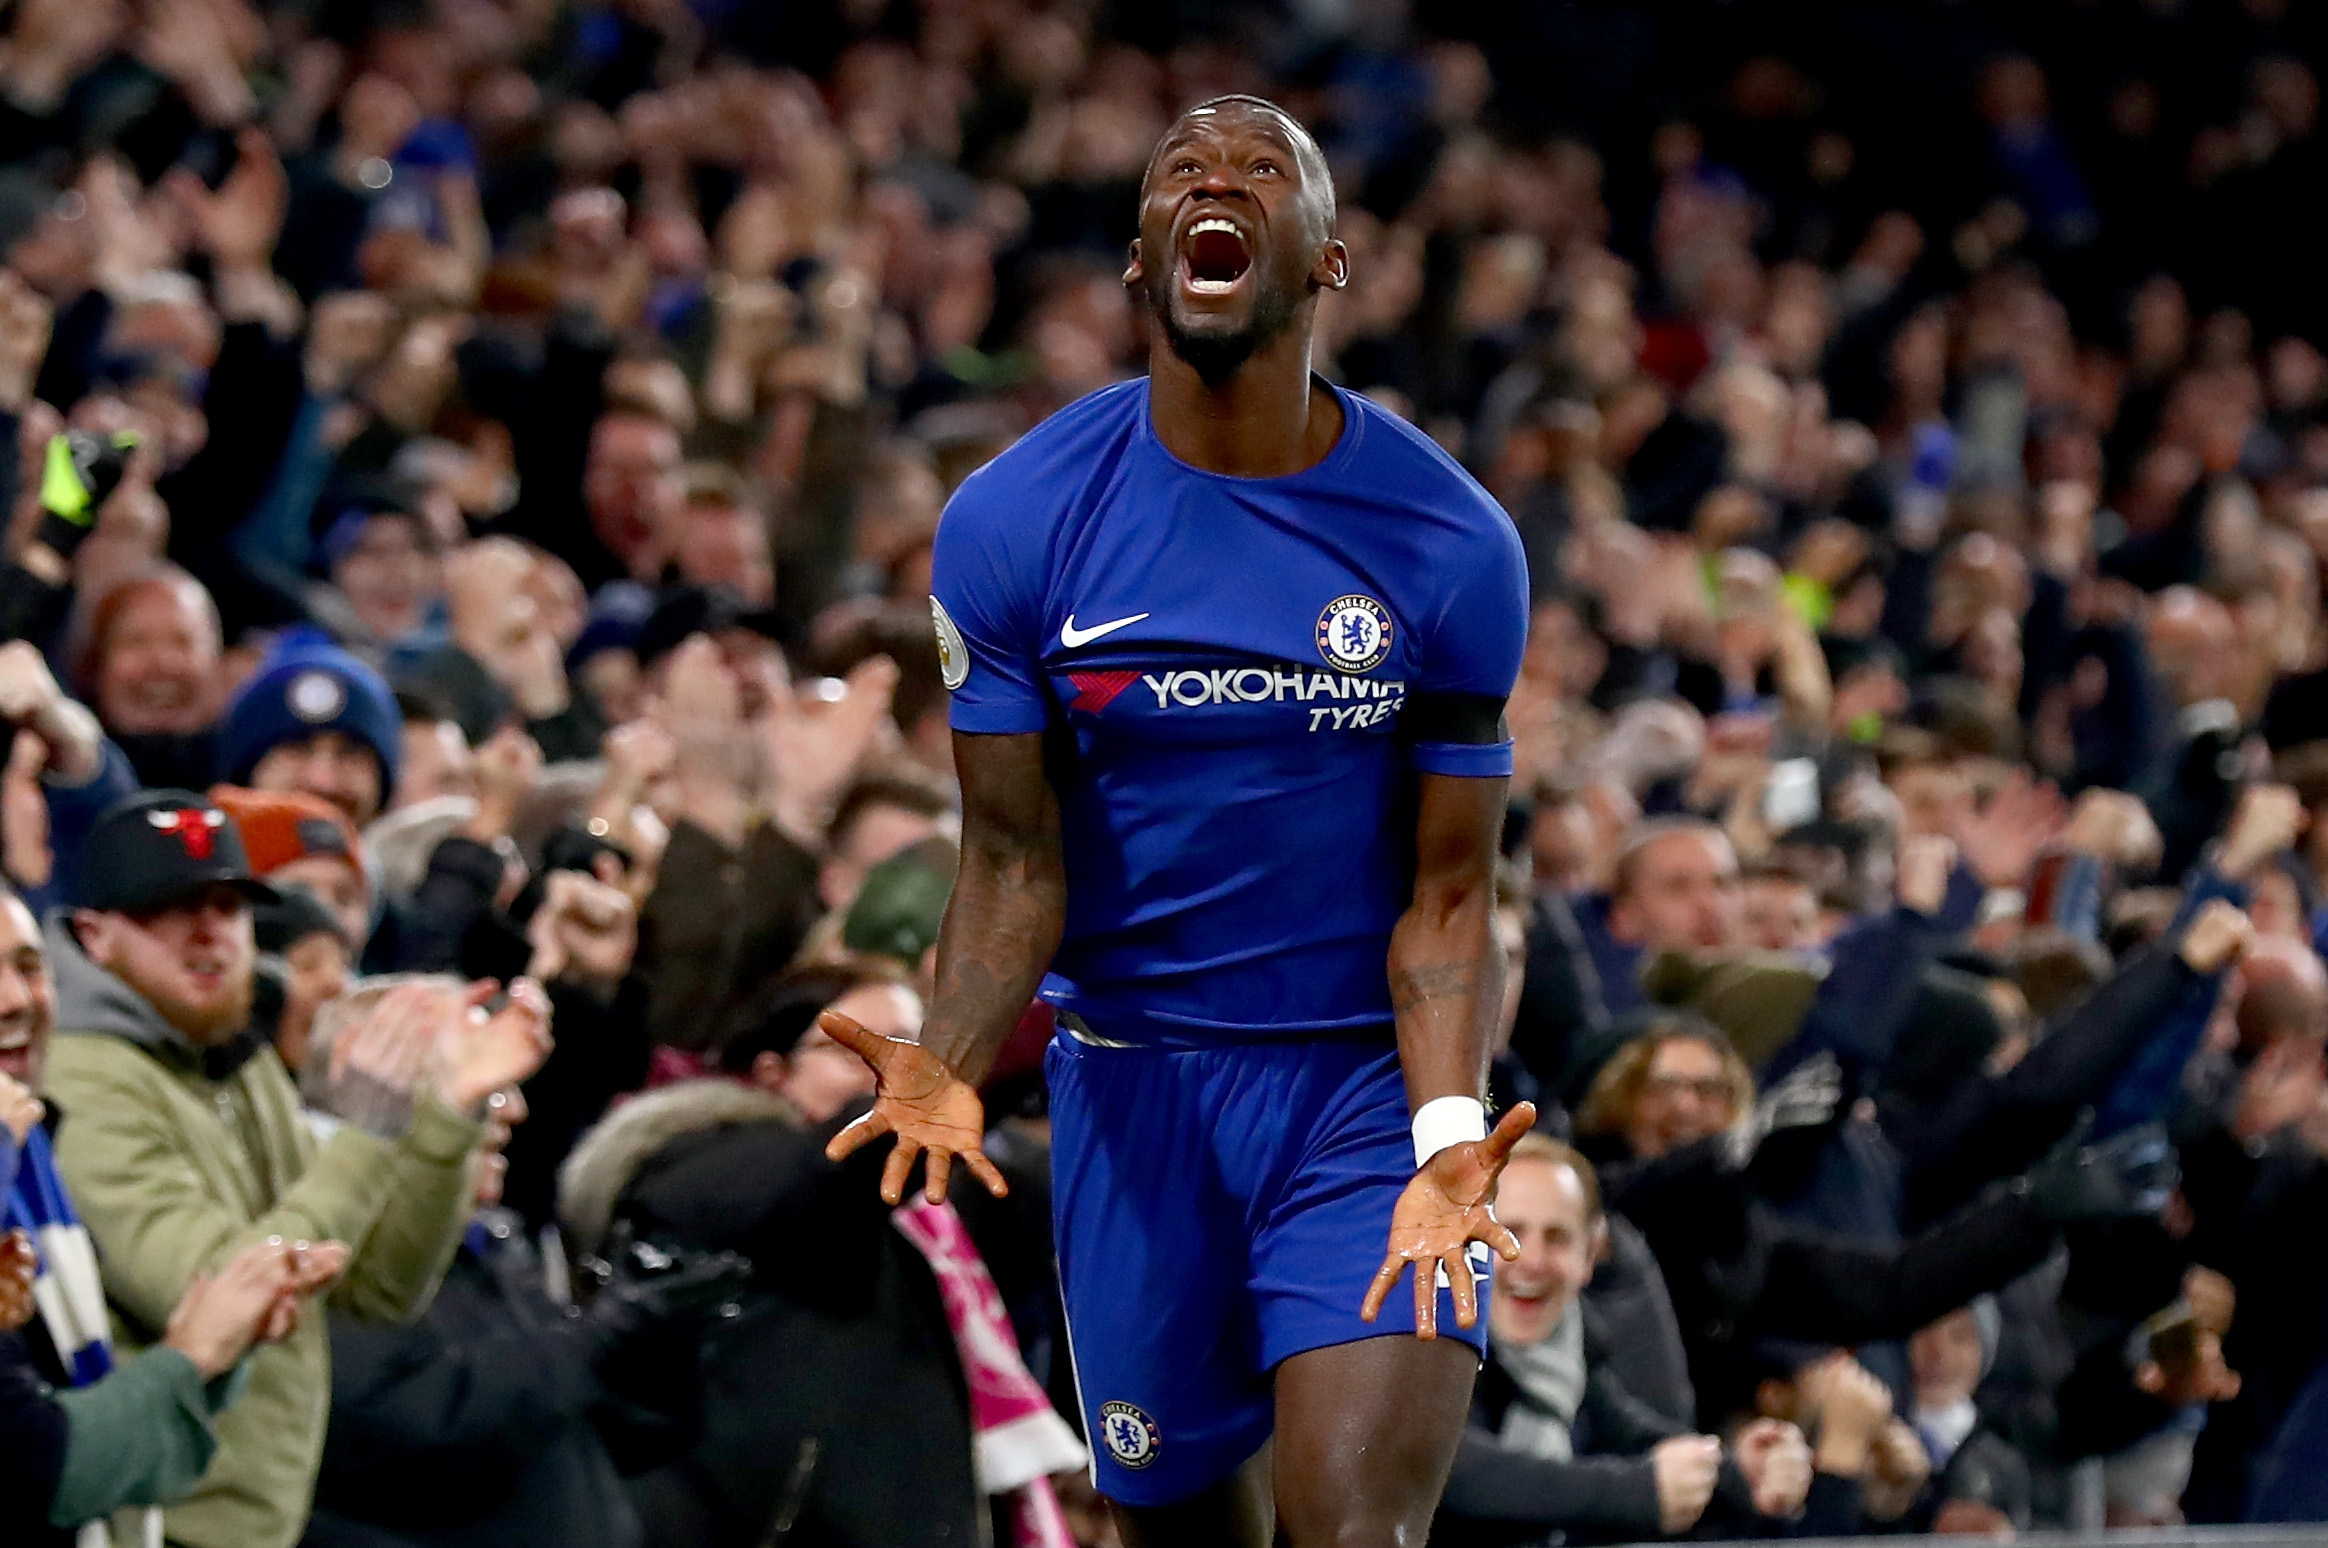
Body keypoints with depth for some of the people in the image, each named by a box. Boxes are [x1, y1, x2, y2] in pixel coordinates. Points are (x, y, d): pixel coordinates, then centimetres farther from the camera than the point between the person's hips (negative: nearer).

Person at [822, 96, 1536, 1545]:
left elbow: (1448, 893, -6)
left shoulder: (1449, 543, -8)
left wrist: (1448, 1129, -24)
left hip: (1371, 1078, -2)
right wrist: (952, 1066, -24)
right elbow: (1014, 863, -4)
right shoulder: (1013, 524, -6)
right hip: (1133, 1081, 2)